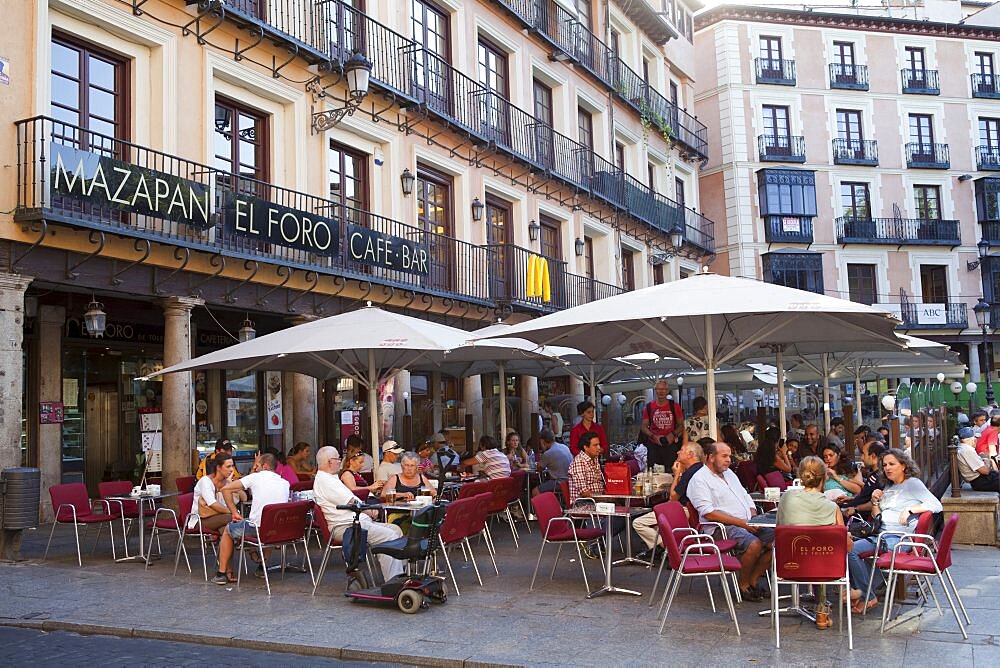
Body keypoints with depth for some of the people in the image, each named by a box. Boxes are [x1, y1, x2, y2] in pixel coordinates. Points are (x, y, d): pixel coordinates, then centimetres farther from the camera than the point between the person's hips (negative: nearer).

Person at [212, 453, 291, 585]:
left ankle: (222, 573, 26)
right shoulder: (285, 483, 12)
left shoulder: (256, 477, 1)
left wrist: (234, 513, 8)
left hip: (257, 529, -5)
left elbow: (226, 489, 0)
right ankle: (262, 567, 40)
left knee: (228, 530, 25)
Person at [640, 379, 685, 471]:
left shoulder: (674, 406, 6)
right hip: (654, 445, 1)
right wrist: (653, 436, -8)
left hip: (671, 444, -1)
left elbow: (681, 425, 9)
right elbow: (644, 427, 9)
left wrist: (673, 434, -9)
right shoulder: (649, 407, 7)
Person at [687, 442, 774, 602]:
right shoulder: (700, 479, -6)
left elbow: (748, 499, 26)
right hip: (721, 528, -9)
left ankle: (753, 580, 2)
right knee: (754, 544, -31)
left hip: (747, 524, 9)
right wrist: (741, 522, -18)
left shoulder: (730, 474, 22)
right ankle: (743, 585, -9)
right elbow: (708, 513, -17)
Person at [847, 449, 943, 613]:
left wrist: (910, 509, -19)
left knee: (851, 550, -25)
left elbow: (937, 505, -11)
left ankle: (868, 596, -10)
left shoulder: (913, 483, 1)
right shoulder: (888, 487, 24)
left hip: (899, 538, -8)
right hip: (881, 534, 8)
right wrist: (875, 502, 5)